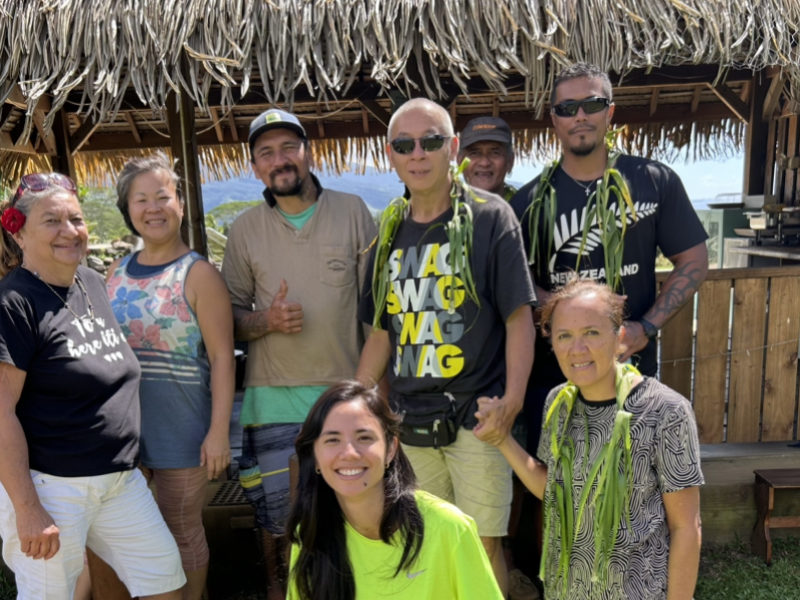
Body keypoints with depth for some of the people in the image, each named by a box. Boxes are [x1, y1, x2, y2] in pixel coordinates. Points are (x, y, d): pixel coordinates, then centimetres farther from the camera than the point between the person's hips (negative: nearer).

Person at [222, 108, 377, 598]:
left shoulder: (353, 212, 1)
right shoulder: (245, 230, 4)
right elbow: (230, 314, 8)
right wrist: (267, 322, -14)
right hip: (274, 398, 1)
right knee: (279, 518, 10)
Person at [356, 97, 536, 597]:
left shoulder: (489, 217, -4)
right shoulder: (391, 231, 10)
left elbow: (519, 317, -7)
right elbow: (383, 331, 13)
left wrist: (512, 401, -17)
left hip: (475, 417, -4)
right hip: (410, 421, 5)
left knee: (481, 543, 4)